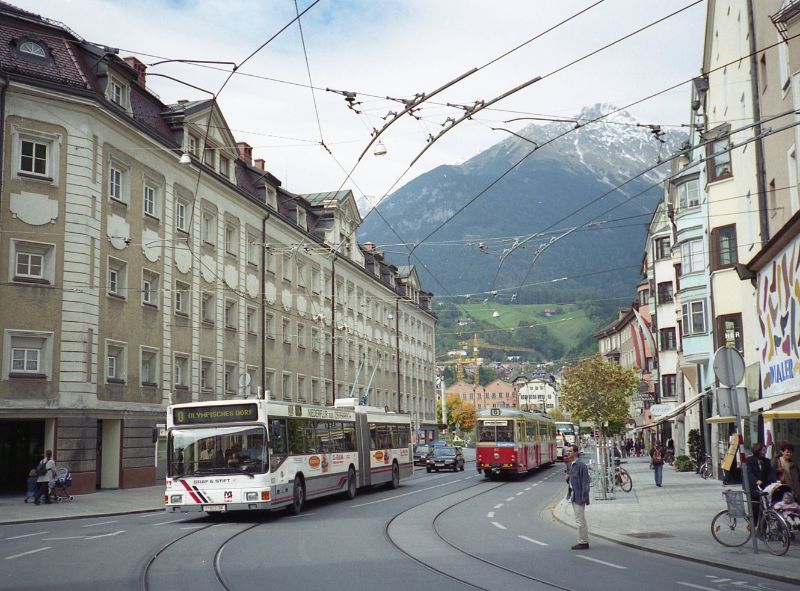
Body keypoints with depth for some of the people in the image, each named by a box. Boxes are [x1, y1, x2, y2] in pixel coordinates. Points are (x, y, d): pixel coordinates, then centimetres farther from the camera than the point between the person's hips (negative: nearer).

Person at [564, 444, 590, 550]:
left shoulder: (581, 465, -16)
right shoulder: (569, 464, 11)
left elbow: (585, 481, -17)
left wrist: (585, 497, -20)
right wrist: (567, 477, -1)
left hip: (579, 496, -9)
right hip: (573, 495, 9)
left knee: (580, 520, -4)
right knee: (581, 520, 16)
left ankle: (583, 542, 4)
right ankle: (584, 541, 25)